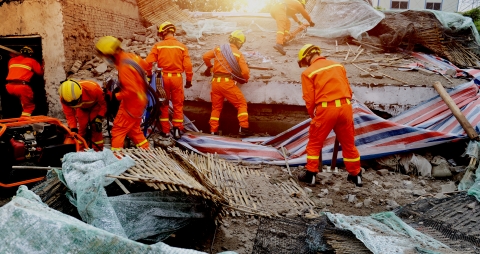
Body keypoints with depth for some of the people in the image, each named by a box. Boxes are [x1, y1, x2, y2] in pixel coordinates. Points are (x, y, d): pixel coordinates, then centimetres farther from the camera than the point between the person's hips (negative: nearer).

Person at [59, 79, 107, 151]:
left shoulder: (93, 89, -43)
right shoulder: (64, 97, -32)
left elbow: (103, 103, -25)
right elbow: (69, 114, -19)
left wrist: (99, 118, -28)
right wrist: (73, 128, -28)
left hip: (95, 105, -3)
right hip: (81, 108, 3)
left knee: (95, 128, -11)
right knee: (81, 128, -5)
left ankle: (98, 151, -1)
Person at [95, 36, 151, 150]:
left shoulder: (124, 67, -28)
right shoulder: (131, 56, -2)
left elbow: (131, 90, -31)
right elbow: (146, 66, 16)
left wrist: (116, 96, -18)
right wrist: (148, 75, 36)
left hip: (132, 104, -9)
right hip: (139, 101, 9)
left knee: (118, 130, 1)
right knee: (133, 129, 21)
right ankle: (145, 149, 28)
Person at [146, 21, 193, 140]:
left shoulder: (158, 46, -1)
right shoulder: (182, 46, 1)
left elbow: (148, 62, -7)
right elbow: (187, 65, -3)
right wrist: (189, 80, 6)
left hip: (163, 77, 0)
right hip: (177, 77, 0)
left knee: (163, 104, 12)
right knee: (178, 104, 10)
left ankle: (165, 130, 16)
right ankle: (177, 129, 8)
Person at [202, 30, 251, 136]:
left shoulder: (219, 48, 9)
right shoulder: (238, 54, -1)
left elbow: (205, 56, 7)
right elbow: (245, 72, -7)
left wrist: (209, 66, 27)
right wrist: (245, 80, 15)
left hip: (215, 81, 5)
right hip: (227, 81, -5)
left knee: (216, 107, 16)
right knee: (242, 104, 5)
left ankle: (213, 130, 16)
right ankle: (244, 128, -5)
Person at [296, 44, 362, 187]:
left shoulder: (308, 72, 0)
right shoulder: (338, 66, 14)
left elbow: (309, 99, -1)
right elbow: (348, 90, 16)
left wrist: (312, 115, 14)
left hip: (326, 109, -4)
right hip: (345, 107, 5)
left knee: (314, 143, 12)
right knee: (348, 144, 17)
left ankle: (310, 175, 17)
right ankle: (356, 175, 28)